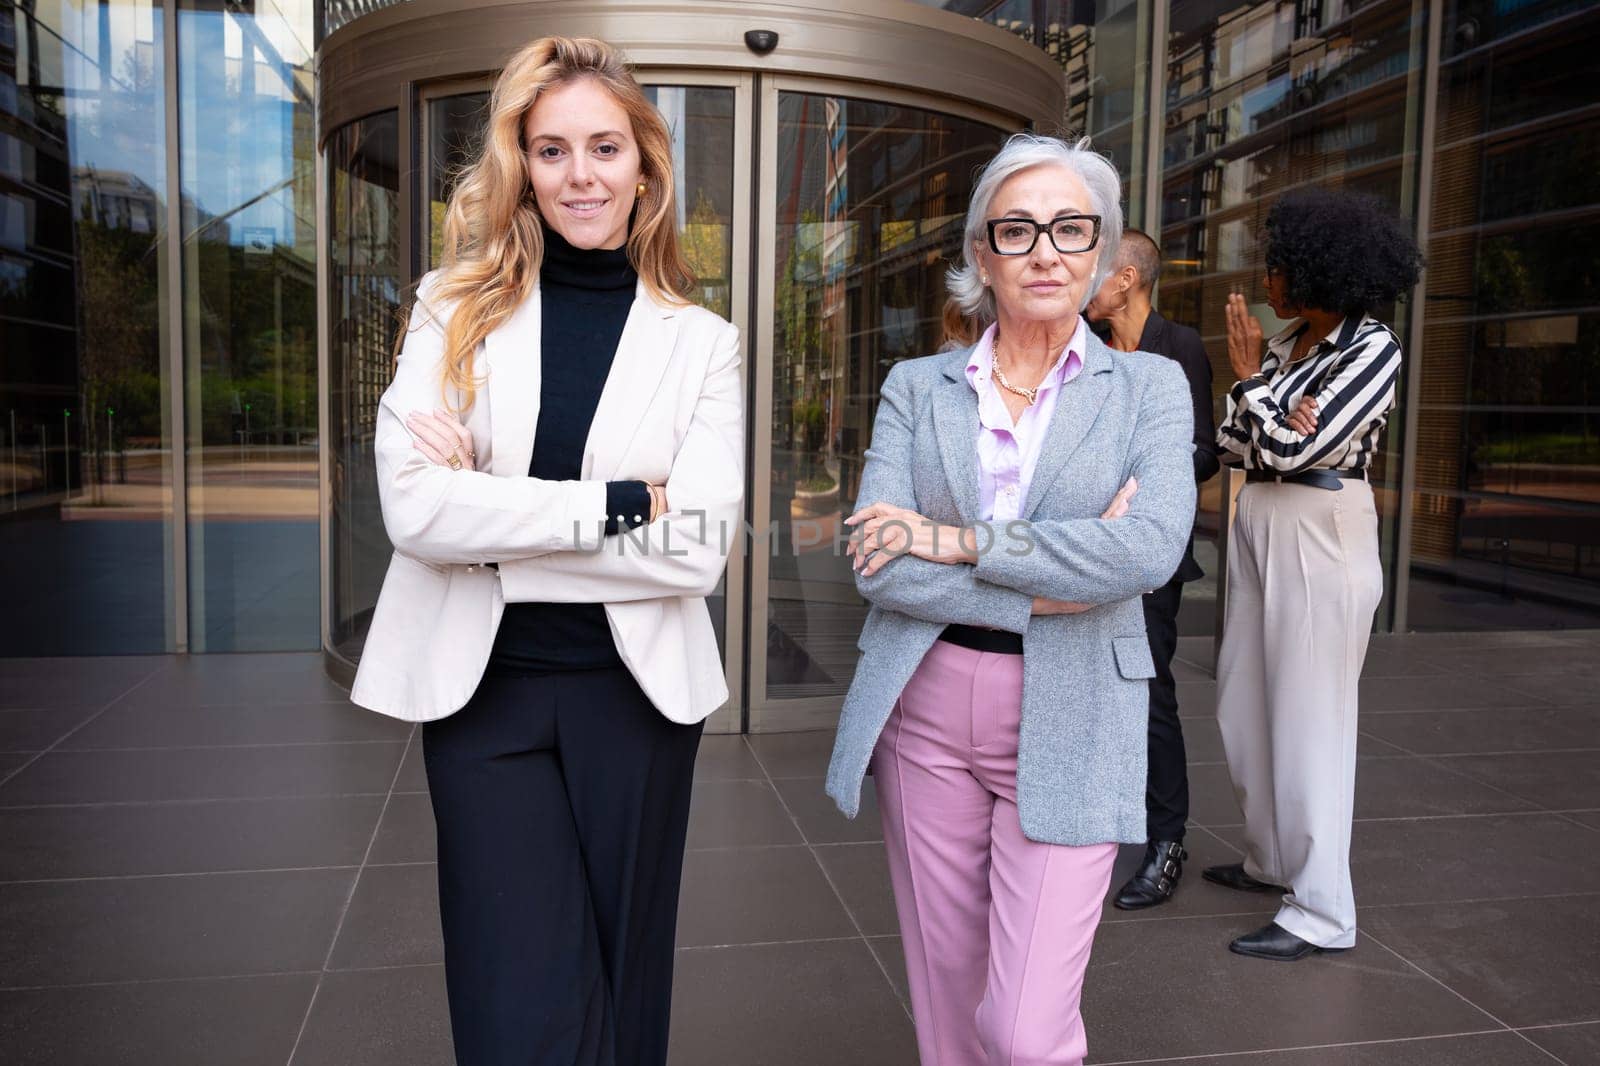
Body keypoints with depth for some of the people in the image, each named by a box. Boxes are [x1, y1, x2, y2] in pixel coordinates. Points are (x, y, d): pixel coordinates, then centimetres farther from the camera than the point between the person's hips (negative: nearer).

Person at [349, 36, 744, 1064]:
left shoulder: (702, 342, 2)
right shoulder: (456, 310, 2)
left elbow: (699, 546, -10)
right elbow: (414, 507, -12)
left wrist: (495, 521, -12)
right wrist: (621, 503, -15)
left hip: (637, 690, 1)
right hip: (480, 686, 0)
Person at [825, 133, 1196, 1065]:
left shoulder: (1149, 387, 2)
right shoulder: (917, 388, 5)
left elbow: (1153, 547, -16)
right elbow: (877, 564, -8)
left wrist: (956, 540, -15)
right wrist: (1049, 586, -15)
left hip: (1068, 721, -2)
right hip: (926, 709, 2)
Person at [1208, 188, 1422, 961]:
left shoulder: (1372, 350, -13)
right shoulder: (1286, 342, 9)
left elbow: (1287, 448, -18)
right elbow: (1230, 442, 6)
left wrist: (1250, 379, -6)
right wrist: (1275, 429, -12)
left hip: (1320, 540, -8)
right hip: (1259, 531, 8)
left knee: (1309, 722, -3)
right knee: (1245, 709, 15)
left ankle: (1321, 913, 8)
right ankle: (1271, 861, 33)